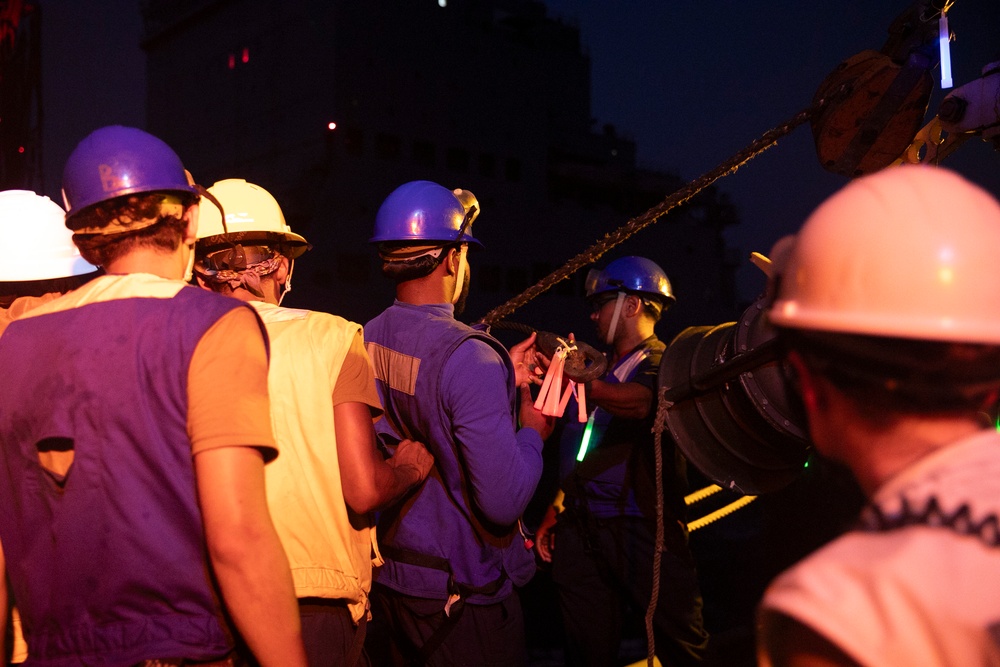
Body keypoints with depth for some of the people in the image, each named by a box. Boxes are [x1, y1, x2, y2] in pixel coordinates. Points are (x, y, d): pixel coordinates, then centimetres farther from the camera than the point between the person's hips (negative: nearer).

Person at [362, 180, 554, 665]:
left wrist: (504, 383, 15)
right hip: (461, 592, -7)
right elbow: (504, 502, -26)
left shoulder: (364, 342, -2)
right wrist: (533, 433, -9)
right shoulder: (469, 356, -25)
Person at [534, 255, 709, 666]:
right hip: (579, 532, 7)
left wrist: (582, 384, -37)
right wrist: (555, 512, 17)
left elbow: (641, 403, -26)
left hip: (642, 530, -7)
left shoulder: (662, 363, -1)